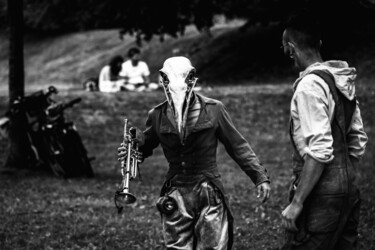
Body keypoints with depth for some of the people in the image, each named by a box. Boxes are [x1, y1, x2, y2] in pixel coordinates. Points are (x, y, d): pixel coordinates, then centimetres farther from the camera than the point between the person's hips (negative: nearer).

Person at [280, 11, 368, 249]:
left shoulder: (310, 85, -17)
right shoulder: (343, 82, 10)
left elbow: (319, 151, -22)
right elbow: (358, 141, 15)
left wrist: (297, 203, -20)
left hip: (322, 195, -9)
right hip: (348, 191, 9)